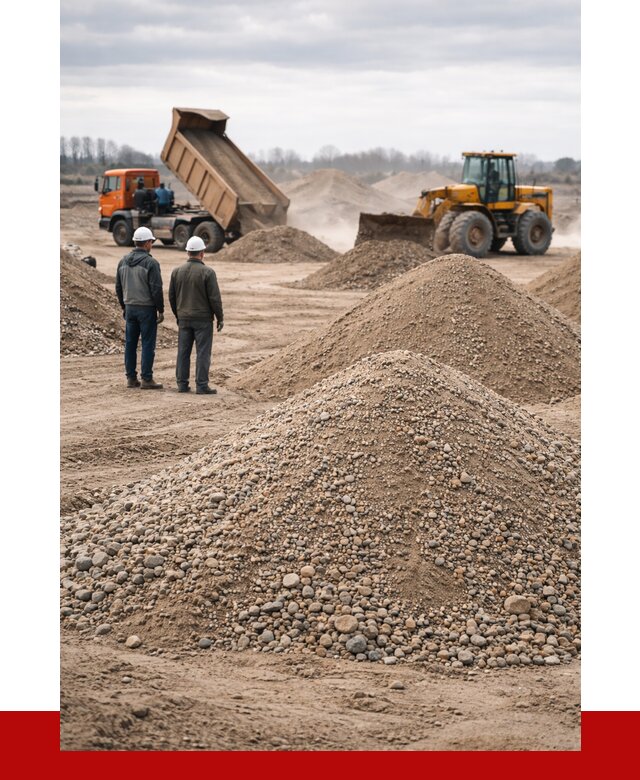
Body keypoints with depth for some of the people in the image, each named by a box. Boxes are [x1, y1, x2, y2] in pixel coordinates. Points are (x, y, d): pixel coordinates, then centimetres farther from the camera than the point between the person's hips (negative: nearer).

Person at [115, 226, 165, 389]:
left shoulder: (123, 261, 6)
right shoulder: (151, 263, -14)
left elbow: (118, 287, 12)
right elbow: (156, 289, -15)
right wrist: (161, 310, -6)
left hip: (130, 308, 6)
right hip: (147, 308, -6)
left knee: (130, 343, 10)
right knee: (148, 344, -1)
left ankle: (131, 378, 14)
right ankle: (147, 379, 1)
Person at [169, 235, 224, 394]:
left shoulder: (177, 272, 3)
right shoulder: (207, 272, -12)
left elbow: (171, 296, 8)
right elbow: (215, 298, -11)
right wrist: (220, 318, 0)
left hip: (184, 319, 4)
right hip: (203, 319, -4)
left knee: (183, 352, 10)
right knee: (203, 352, 0)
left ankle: (182, 384, 12)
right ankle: (202, 385, -1)